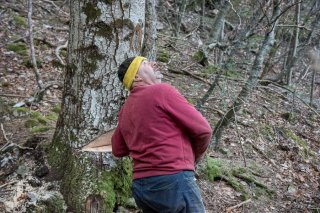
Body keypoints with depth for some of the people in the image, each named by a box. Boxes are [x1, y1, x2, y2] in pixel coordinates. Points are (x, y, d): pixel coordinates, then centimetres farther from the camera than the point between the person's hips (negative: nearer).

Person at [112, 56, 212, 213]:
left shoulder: (125, 109, 14)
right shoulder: (162, 91, -7)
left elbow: (118, 151, 24)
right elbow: (203, 129, -7)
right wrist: (194, 156, 11)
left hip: (141, 186, 8)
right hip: (174, 181, -7)